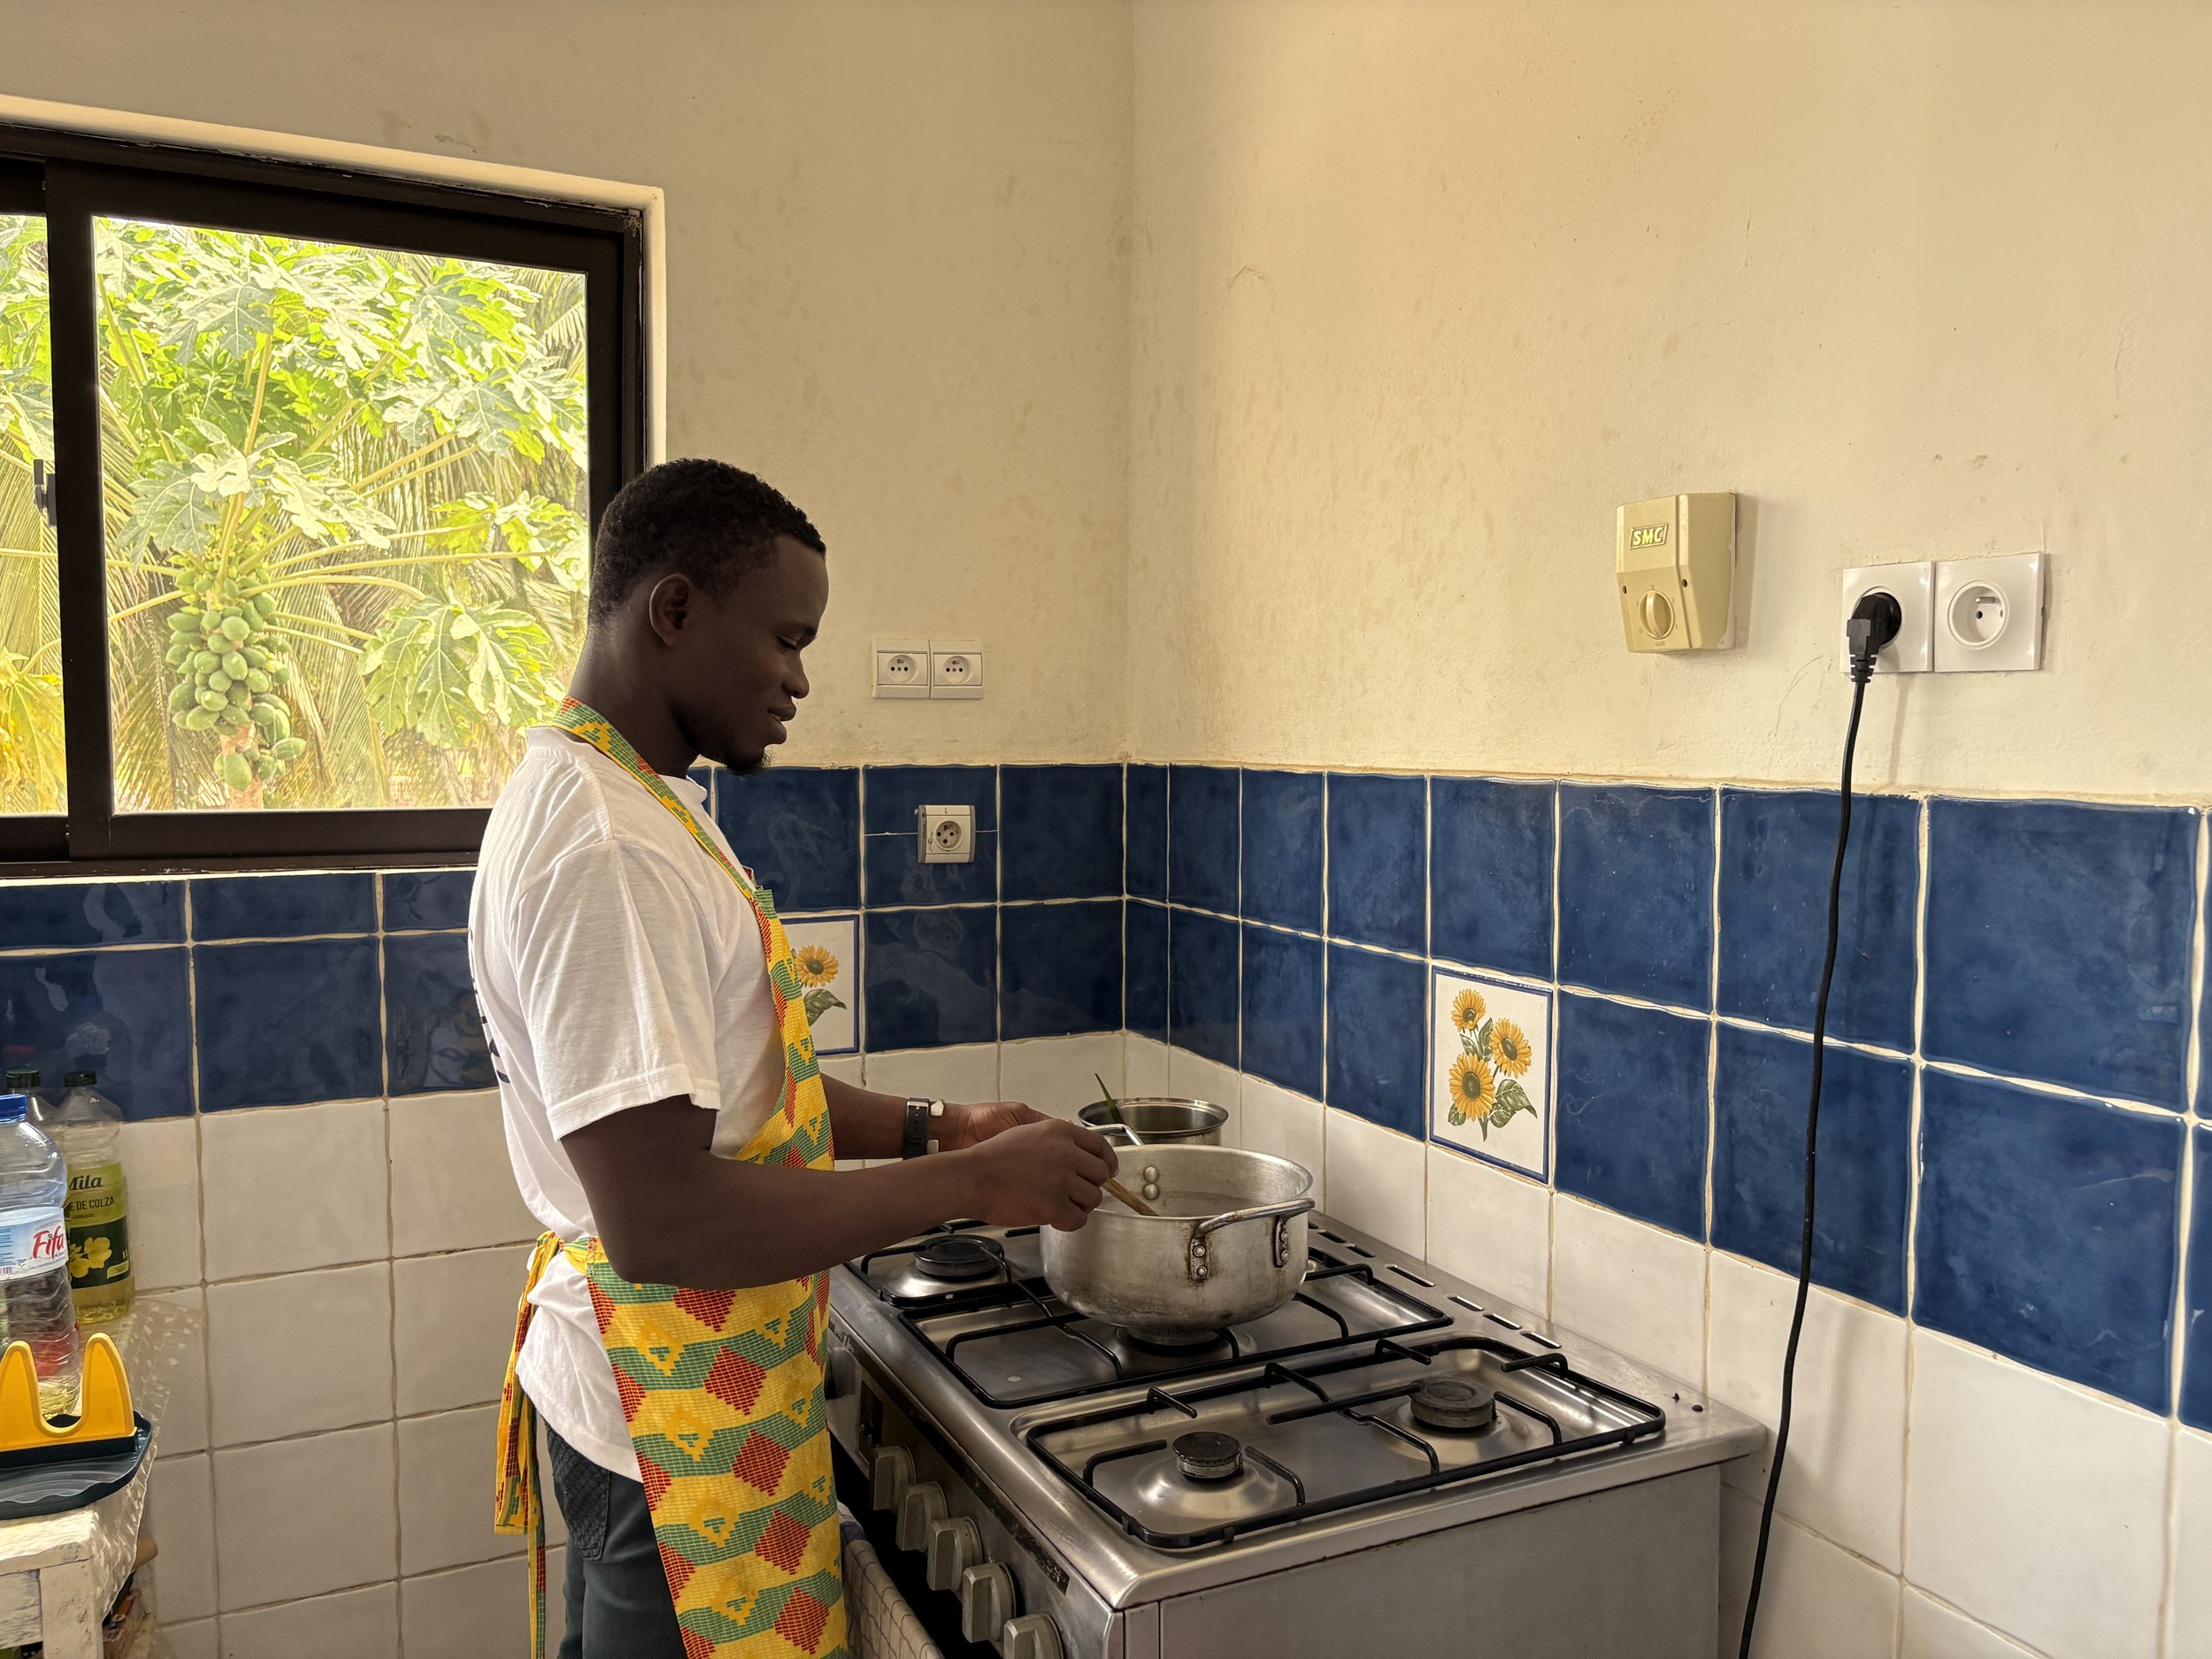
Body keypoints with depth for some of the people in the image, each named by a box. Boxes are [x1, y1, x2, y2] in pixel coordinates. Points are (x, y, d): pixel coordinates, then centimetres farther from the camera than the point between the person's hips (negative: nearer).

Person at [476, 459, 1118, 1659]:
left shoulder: (636, 800, 7)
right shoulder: (606, 849, -27)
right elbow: (658, 1222, -32)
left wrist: (929, 1129, 3)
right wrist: (970, 1183, -25)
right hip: (677, 1420, -10)